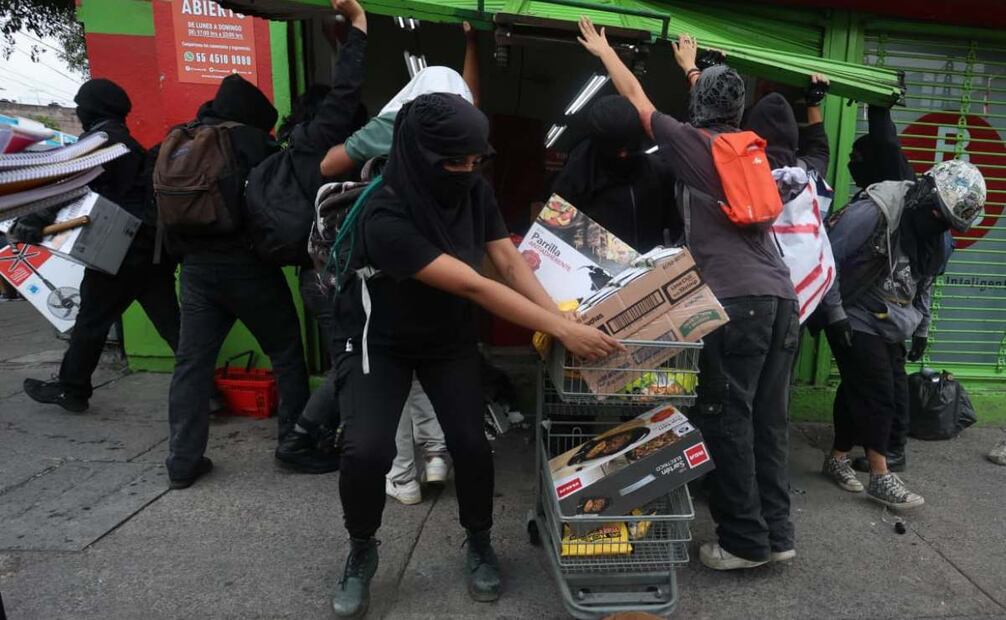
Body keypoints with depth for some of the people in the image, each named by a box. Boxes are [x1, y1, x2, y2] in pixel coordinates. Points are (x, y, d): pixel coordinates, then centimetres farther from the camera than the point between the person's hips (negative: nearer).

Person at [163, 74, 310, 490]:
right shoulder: (253, 142, -4)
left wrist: (183, 252, 18)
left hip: (196, 264, 6)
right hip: (246, 264, -5)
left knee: (191, 361, 8)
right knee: (286, 351, 8)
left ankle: (183, 460, 12)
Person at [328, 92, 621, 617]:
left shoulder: (475, 191, -12)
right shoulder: (387, 217, -33)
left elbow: (510, 262, -12)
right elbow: (473, 286, -37)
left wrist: (563, 319, -27)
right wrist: (562, 330, -37)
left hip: (450, 339, 4)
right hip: (380, 342, -4)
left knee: (471, 443, -8)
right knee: (366, 450, -19)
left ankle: (479, 544, 21)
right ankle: (361, 552, 12)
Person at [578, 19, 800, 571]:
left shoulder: (691, 144, 3)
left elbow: (635, 96, 17)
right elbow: (720, 100, 40)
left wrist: (603, 49, 32)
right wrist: (692, 67, 58)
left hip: (736, 299, -7)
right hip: (781, 296, 7)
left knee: (727, 419, 0)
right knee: (769, 419, 10)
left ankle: (745, 540, 8)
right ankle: (776, 532, 18)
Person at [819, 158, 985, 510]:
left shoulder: (935, 236, 8)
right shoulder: (873, 213, -20)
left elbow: (924, 284, 20)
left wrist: (921, 330, 18)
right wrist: (836, 314, -20)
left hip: (889, 328, 9)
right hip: (854, 323, -9)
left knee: (896, 398, 9)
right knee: (877, 394, -8)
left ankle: (838, 459, 23)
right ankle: (881, 478, 4)